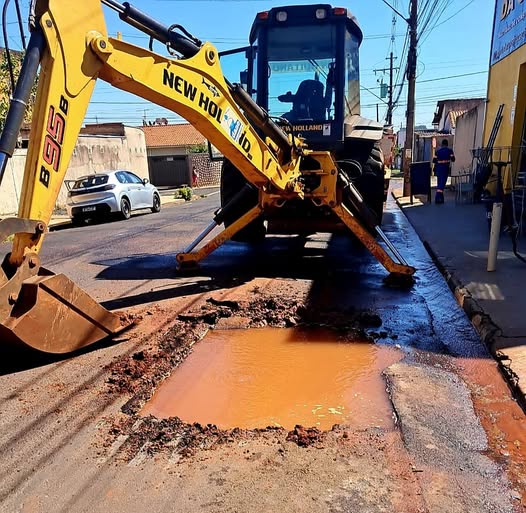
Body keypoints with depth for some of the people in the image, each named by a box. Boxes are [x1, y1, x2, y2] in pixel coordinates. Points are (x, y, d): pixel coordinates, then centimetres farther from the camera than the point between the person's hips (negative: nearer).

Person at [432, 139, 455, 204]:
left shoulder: (437, 150, 5)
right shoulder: (449, 150, -1)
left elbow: (434, 161, 2)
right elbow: (453, 159, -4)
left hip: (438, 168, 3)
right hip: (445, 168, -3)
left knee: (439, 183, 14)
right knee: (442, 182, -5)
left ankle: (441, 198, 22)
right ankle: (437, 198, -17)